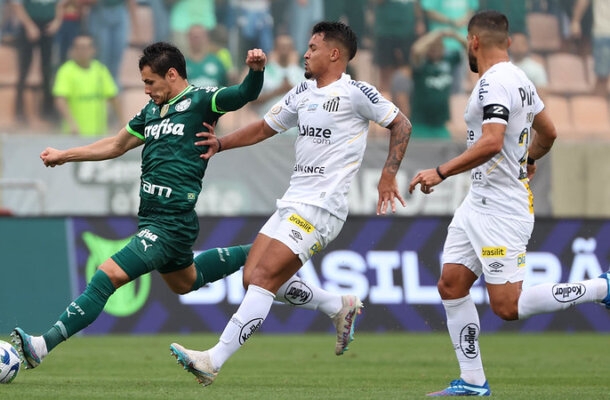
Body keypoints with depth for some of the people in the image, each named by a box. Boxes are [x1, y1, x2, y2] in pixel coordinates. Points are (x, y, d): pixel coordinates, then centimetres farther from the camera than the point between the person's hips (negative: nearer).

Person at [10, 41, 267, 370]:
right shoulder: (152, 111, 15)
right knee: (185, 283, 29)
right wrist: (64, 155, 27)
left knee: (109, 275, -18)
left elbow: (246, 94, -20)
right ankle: (250, 255, 47)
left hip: (172, 223, -10)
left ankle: (42, 346, -22)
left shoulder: (200, 101, -8)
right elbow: (116, 145, 25)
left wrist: (255, 70, -41)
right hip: (151, 217, 10)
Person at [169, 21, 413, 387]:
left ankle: (214, 361, -18)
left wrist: (388, 175, -9)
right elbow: (264, 128, 26)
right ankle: (340, 307, 20)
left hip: (321, 208, -9)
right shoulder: (302, 93, 16)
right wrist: (221, 143, 15)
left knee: (263, 279, -16)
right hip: (293, 202, 9)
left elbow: (401, 125, -1)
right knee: (254, 277, 3)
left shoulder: (355, 93, -7)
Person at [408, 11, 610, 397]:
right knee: (451, 285, 7)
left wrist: (441, 172, -25)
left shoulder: (494, 83, -17)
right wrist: (529, 159, 45)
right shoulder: (520, 80, 12)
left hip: (501, 209, -10)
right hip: (479, 203, 10)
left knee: (507, 306, -9)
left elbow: (491, 143, -30)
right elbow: (548, 133, 25)